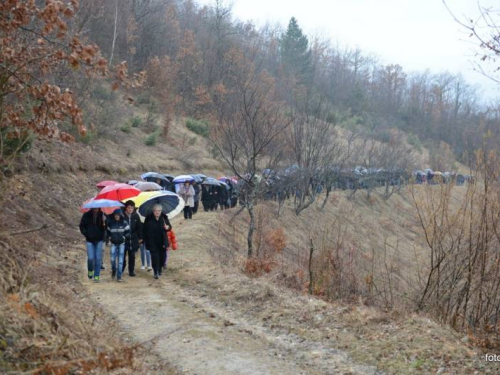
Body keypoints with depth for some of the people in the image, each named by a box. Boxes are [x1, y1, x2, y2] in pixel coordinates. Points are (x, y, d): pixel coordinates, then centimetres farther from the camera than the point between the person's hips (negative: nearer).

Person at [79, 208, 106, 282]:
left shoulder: (102, 215, -3)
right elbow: (81, 226, 7)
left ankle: (96, 276, 9)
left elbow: (106, 227, -1)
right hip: (90, 240, 0)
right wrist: (86, 233, -6)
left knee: (98, 258, 0)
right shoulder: (87, 215, -2)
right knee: (91, 258, -6)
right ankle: (90, 271, 23)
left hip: (99, 240, 0)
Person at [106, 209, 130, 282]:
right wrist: (110, 237, -1)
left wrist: (124, 237, -11)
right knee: (113, 259, -7)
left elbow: (128, 232, 3)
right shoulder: (110, 223, 3)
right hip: (113, 243, 1)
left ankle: (119, 276, 2)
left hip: (121, 243, -1)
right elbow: (108, 232, 15)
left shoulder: (124, 223, -2)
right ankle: (113, 271, 23)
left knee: (120, 260, -3)